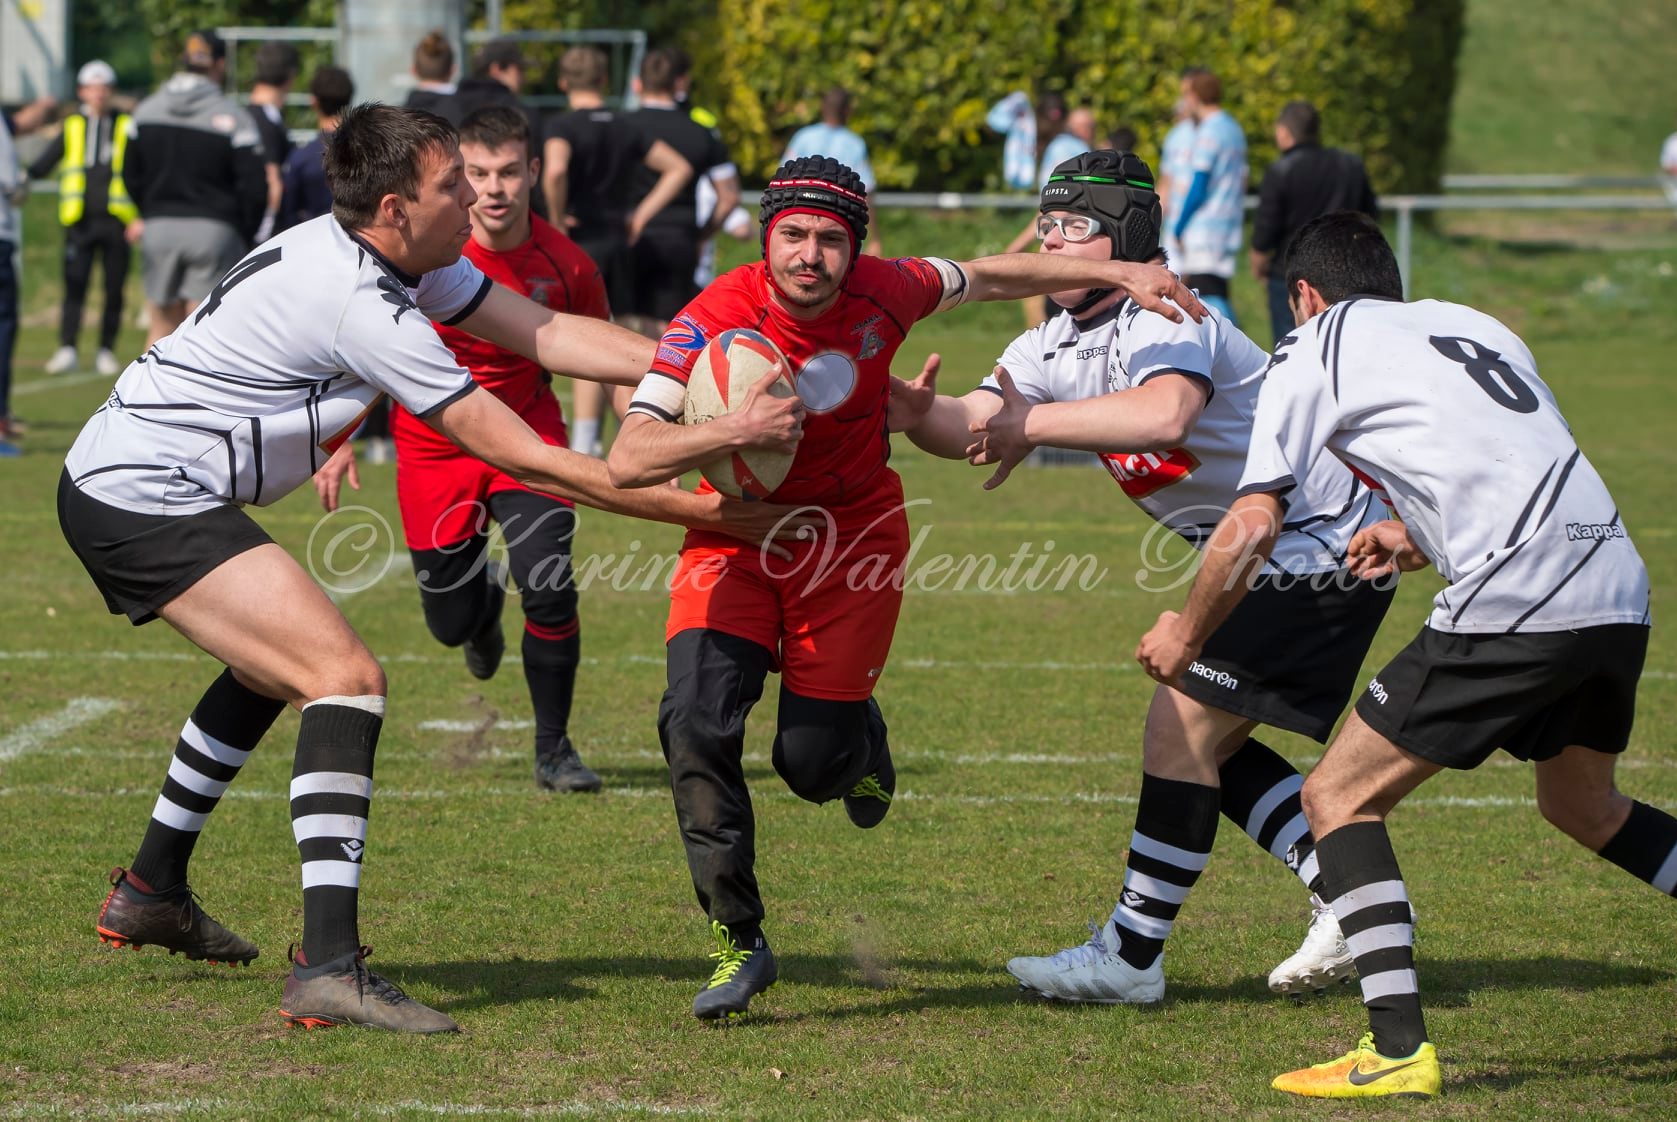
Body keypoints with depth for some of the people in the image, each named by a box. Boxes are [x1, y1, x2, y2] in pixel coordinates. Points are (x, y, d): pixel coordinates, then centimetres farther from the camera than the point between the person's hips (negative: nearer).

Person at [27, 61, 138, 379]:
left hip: (116, 221, 0)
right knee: (75, 287, -8)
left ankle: (106, 351, 10)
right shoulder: (72, 126, 10)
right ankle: (66, 350, -8)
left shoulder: (126, 127, 7)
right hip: (80, 222, 0)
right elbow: (44, 165, 9)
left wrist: (140, 217, -2)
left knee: (114, 291, 2)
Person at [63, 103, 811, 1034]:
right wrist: (691, 511, -17)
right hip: (148, 500, -11)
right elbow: (522, 458, -21)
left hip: (111, 483, 11)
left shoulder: (404, 260, 6)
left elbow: (546, 332, 2)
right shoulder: (362, 306, -23)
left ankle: (151, 892, 41)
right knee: (346, 677, -19)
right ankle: (328, 967, -26)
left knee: (276, 668, 30)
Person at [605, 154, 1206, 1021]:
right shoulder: (711, 323, -25)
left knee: (813, 763, -3)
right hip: (736, 533, -1)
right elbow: (626, 462, -32)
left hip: (853, 532, 1)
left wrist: (1119, 272, 6)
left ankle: (860, 736, 38)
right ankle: (738, 942, -8)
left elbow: (990, 278, 6)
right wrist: (736, 428, -46)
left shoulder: (882, 295, -16)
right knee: (696, 716, -21)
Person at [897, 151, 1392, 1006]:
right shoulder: (1053, 349, 6)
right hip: (1262, 558, 10)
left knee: (1181, 725, -12)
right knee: (1206, 742, 11)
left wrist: (1033, 423, -39)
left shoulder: (1163, 322, -22)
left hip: (1322, 543, -10)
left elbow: (1164, 416, -45)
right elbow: (967, 427, -9)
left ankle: (1131, 957, -6)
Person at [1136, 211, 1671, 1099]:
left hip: (1514, 605, -7)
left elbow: (1251, 525, 0)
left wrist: (1184, 634, 14)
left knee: (1337, 797, 3)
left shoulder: (1316, 348, 7)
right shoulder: (1469, 322, 26)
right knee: (1582, 807, 31)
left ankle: (1399, 1051, -8)